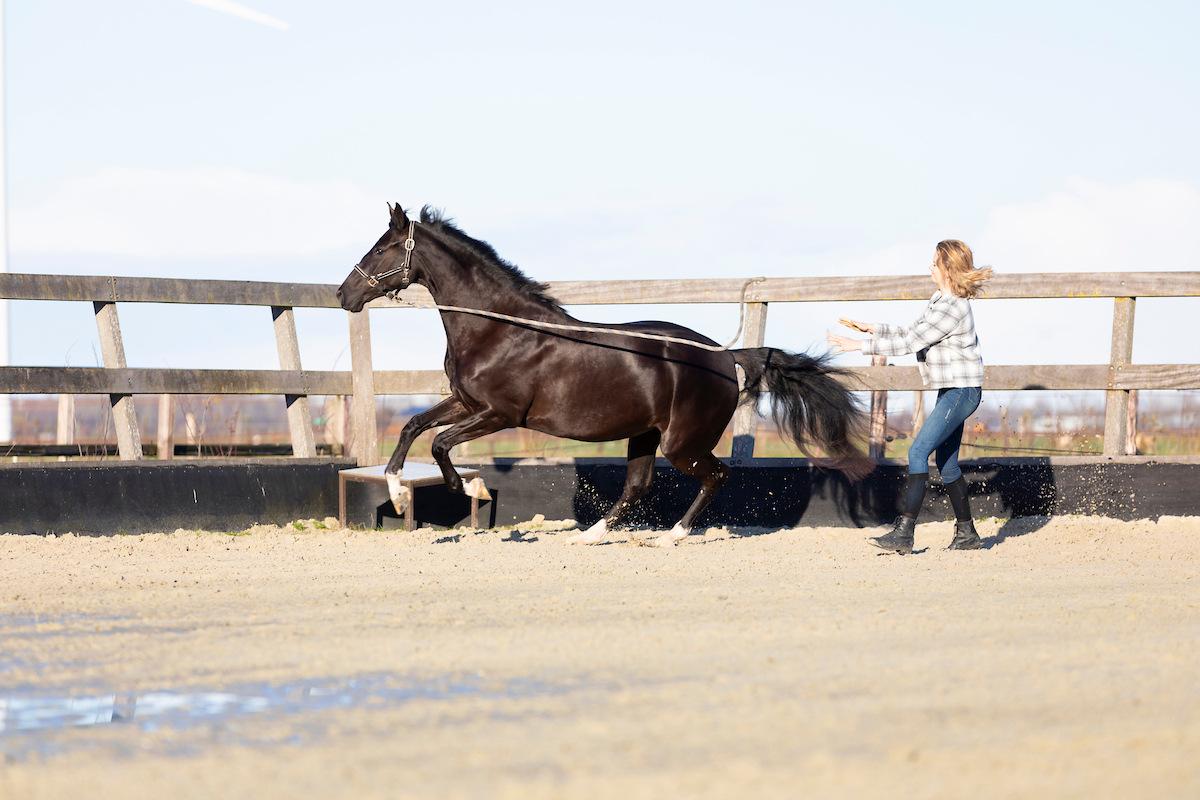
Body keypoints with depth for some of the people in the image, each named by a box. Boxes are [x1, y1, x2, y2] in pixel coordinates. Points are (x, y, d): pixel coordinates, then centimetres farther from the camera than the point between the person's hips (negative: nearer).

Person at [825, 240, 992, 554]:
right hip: (951, 390, 11)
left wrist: (860, 345, -18)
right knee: (946, 461, 13)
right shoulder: (941, 299, 12)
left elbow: (909, 343, -21)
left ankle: (904, 532, -21)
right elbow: (911, 333, 21)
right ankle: (966, 534, 20)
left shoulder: (951, 307, -21)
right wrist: (872, 328, 15)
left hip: (961, 391, -11)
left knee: (919, 451, -16)